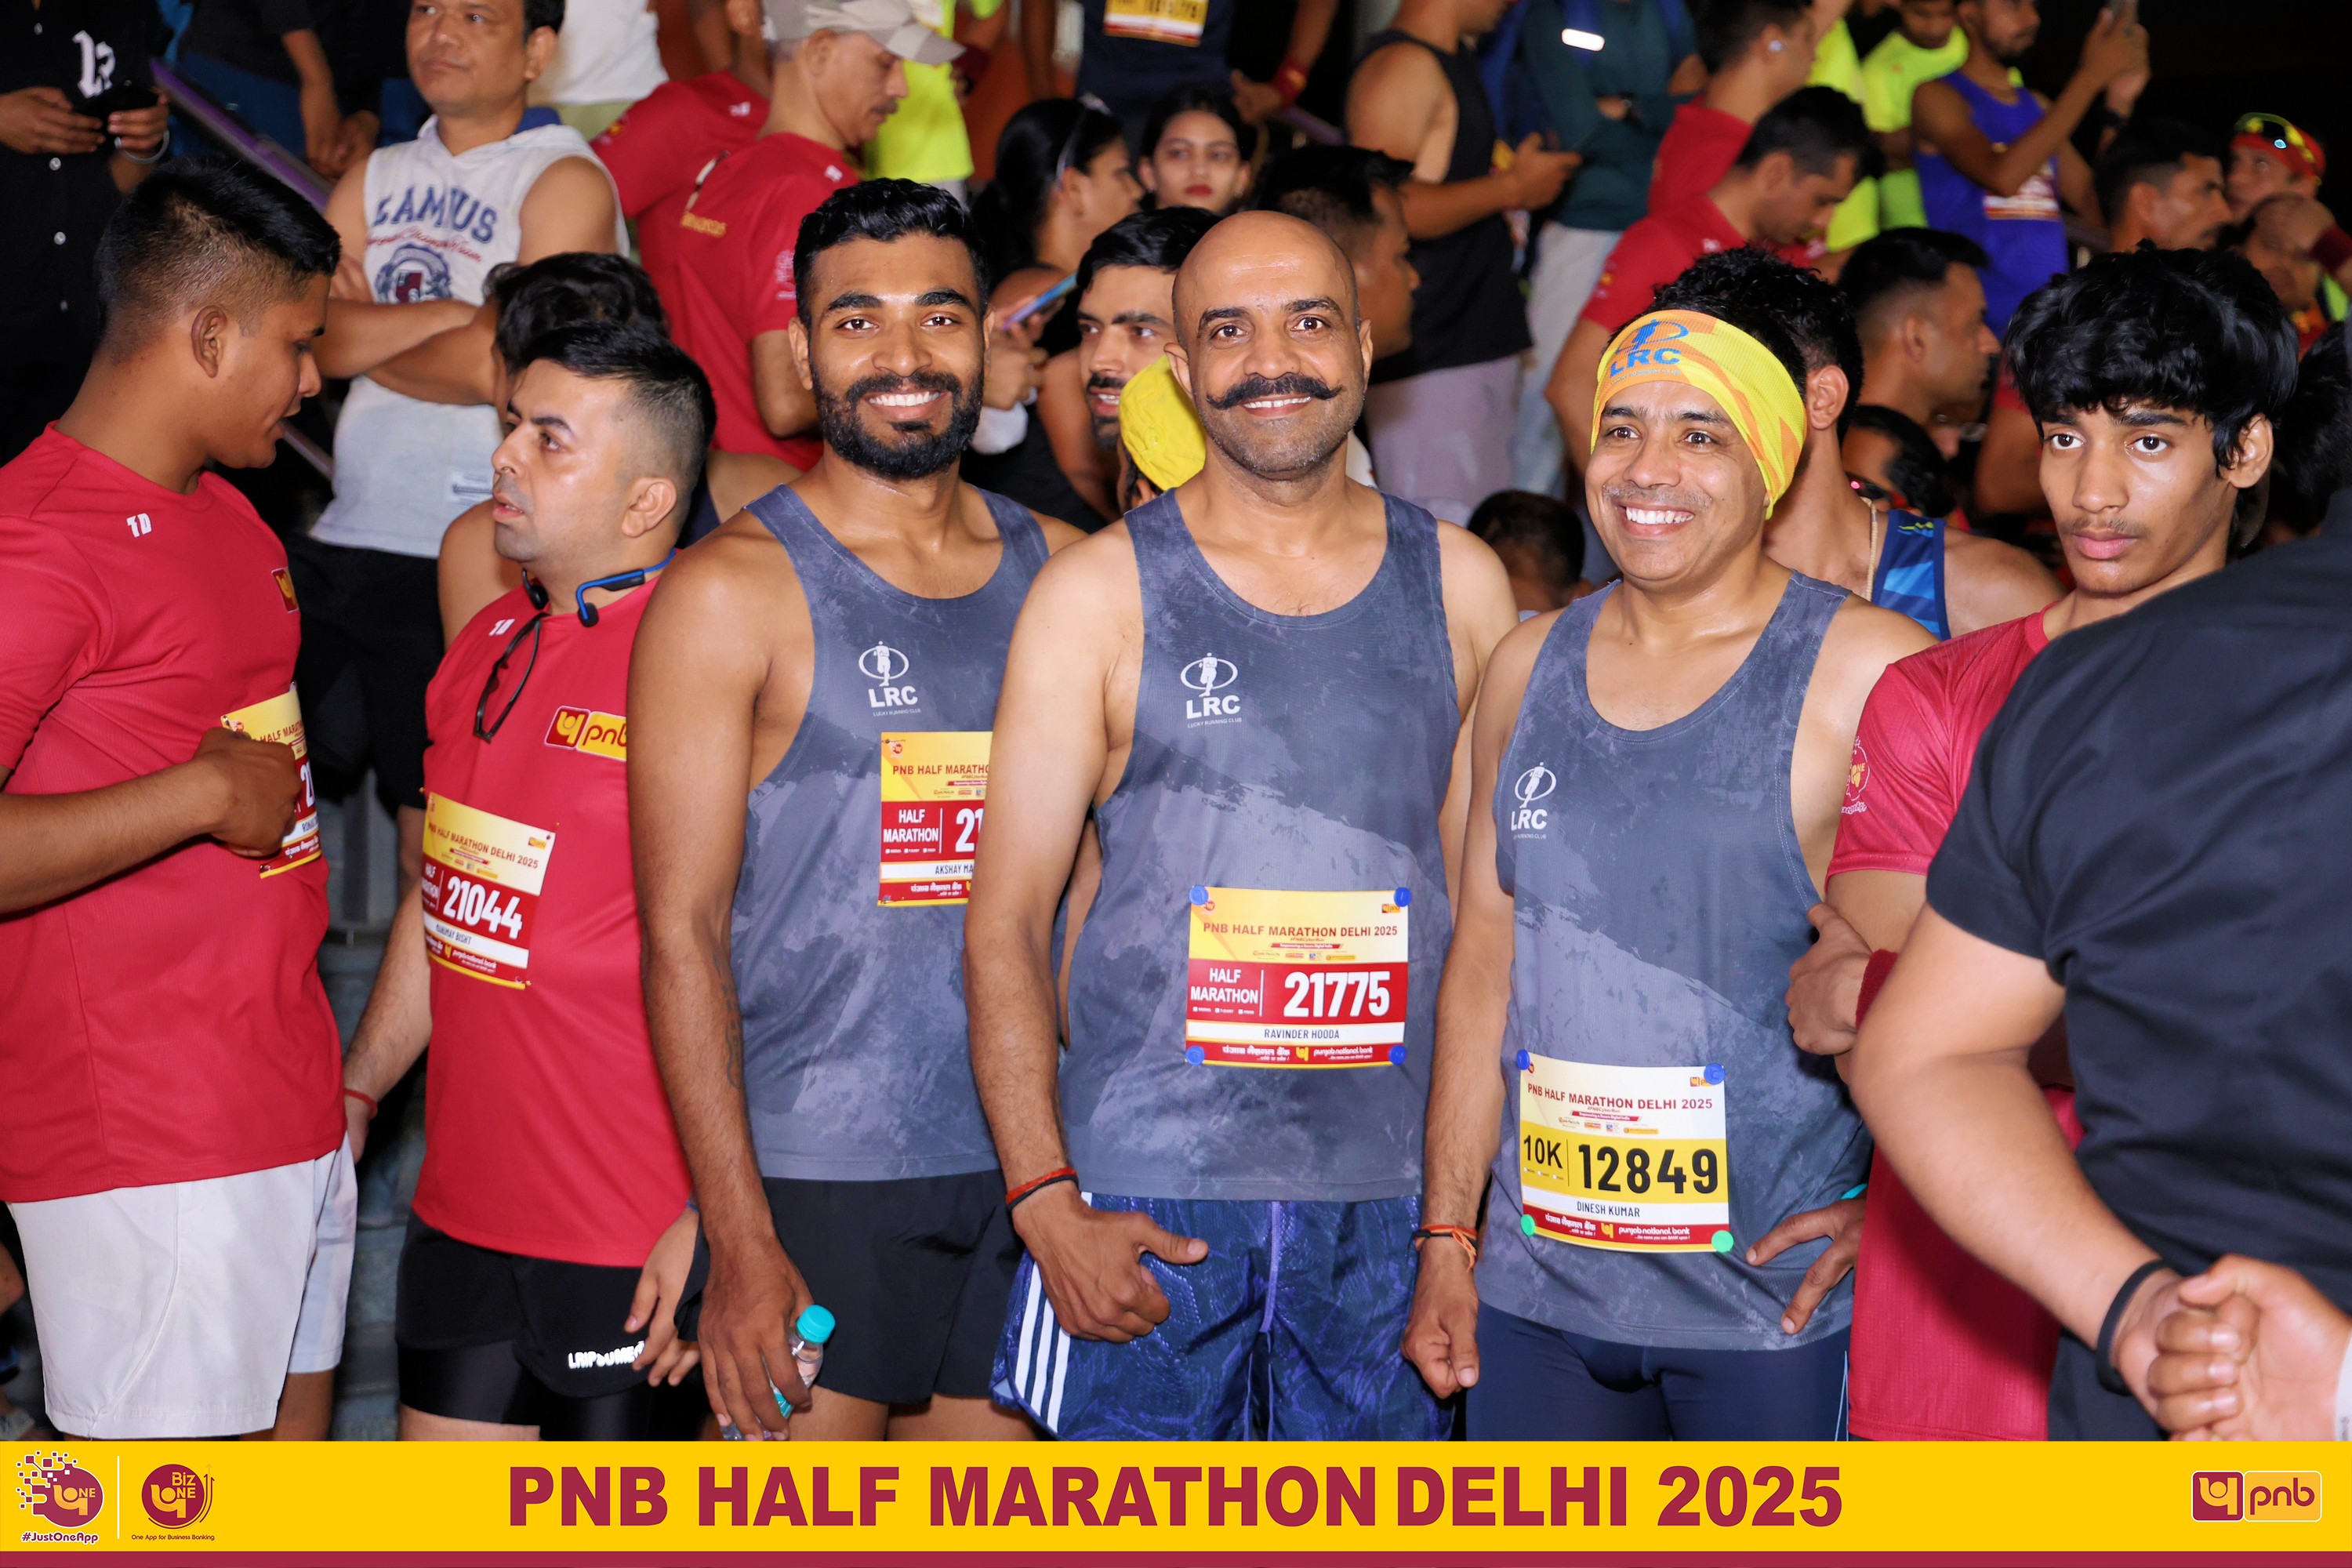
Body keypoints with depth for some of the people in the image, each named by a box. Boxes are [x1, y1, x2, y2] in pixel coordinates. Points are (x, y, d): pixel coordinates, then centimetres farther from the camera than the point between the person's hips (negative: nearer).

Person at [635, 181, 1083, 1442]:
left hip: (1028, 1166, 4)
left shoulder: (1059, 571, 10)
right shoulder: (733, 591, -4)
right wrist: (740, 1243, -13)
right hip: (814, 1175, -4)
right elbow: (682, 934, -7)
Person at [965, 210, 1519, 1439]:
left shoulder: (1458, 584, 7)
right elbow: (1005, 923, -1)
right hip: (1138, 1196, -2)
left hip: (1391, 1198, 2)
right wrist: (1046, 1201, -12)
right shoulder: (1099, 592, 0)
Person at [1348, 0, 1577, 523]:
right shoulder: (1403, 65, -13)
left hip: (1481, 341, 10)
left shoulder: (1454, 58, 18)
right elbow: (1385, 207, -25)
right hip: (1426, 358, -10)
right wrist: (1513, 187, -14)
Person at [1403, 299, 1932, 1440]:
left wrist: (1892, 1208, -12)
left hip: (1779, 1299, -4)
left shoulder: (1868, 676, -7)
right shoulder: (1531, 669, 9)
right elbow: (1485, 960, 13)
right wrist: (1447, 1234, 12)